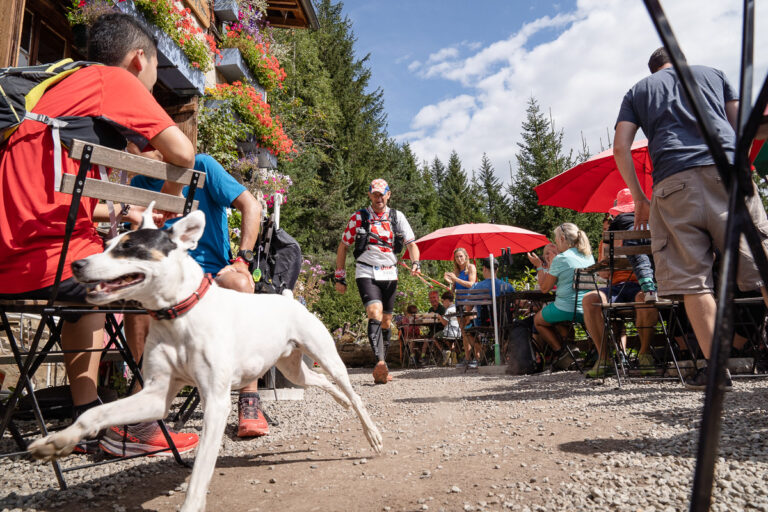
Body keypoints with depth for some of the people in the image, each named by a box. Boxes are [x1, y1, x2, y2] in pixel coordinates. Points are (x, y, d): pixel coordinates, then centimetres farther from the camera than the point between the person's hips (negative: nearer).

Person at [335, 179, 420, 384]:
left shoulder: (397, 217, 7)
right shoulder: (358, 217, 2)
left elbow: (411, 243, 4)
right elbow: (343, 247, 7)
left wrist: (415, 263, -16)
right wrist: (339, 277, 4)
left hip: (389, 274, 3)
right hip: (366, 273, -3)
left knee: (386, 322, 7)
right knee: (375, 313, -25)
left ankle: (382, 369, 20)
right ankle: (380, 362, -34)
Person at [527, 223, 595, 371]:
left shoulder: (560, 259, -14)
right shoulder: (589, 256, 8)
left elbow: (544, 287, -8)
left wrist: (539, 266, 3)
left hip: (567, 309, -7)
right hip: (588, 309, 7)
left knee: (538, 320, 19)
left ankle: (562, 353, 6)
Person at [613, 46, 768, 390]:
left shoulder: (637, 91, 23)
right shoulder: (712, 73, 27)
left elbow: (621, 148, 9)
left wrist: (639, 199, 14)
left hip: (673, 179, -1)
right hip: (727, 169, 1)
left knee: (692, 278, -2)